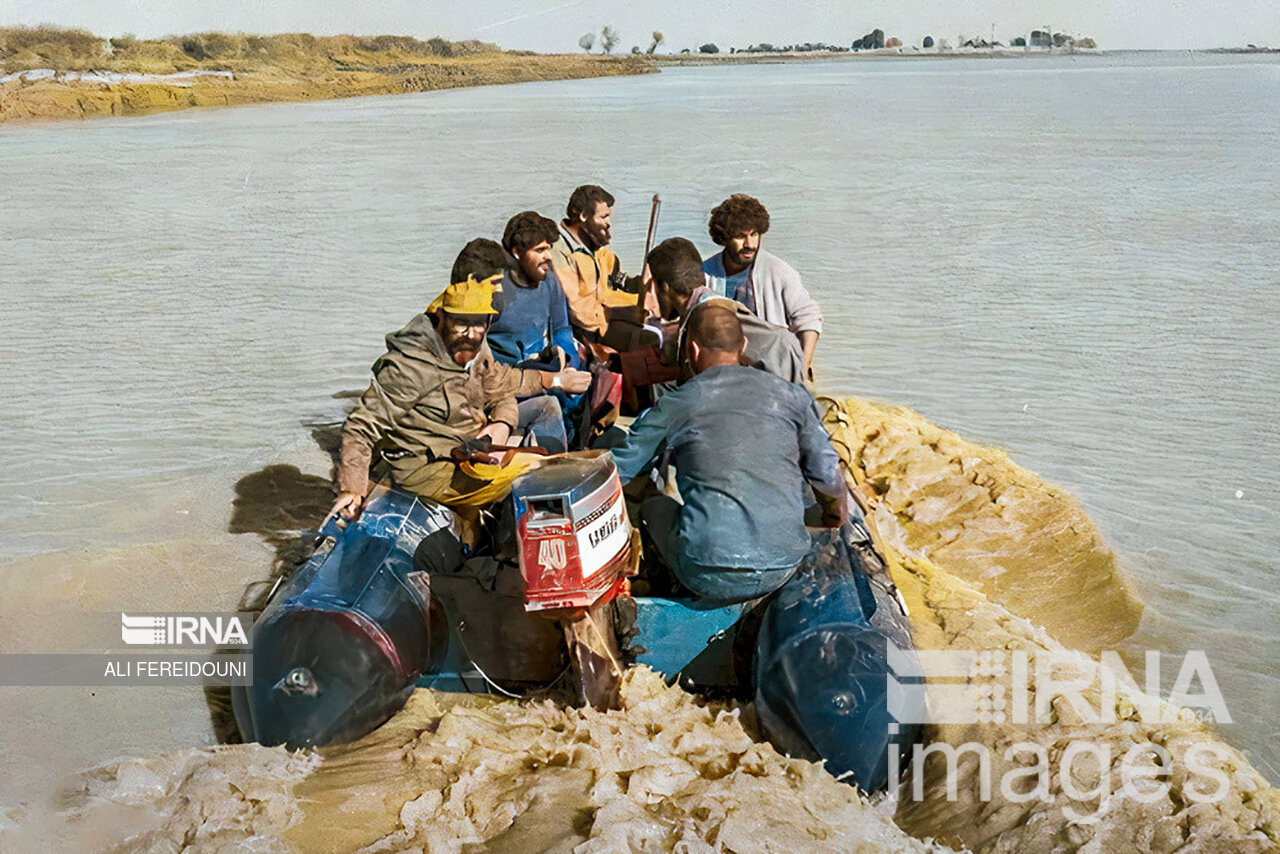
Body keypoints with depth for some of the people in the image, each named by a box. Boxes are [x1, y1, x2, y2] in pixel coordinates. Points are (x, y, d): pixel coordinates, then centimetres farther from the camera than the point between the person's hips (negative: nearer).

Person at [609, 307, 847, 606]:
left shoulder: (674, 406, 0)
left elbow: (614, 472, 8)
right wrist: (837, 517, 29)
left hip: (711, 579, -1)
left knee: (653, 507, 27)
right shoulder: (790, 395, 4)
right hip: (783, 568, 2)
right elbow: (828, 477, 7)